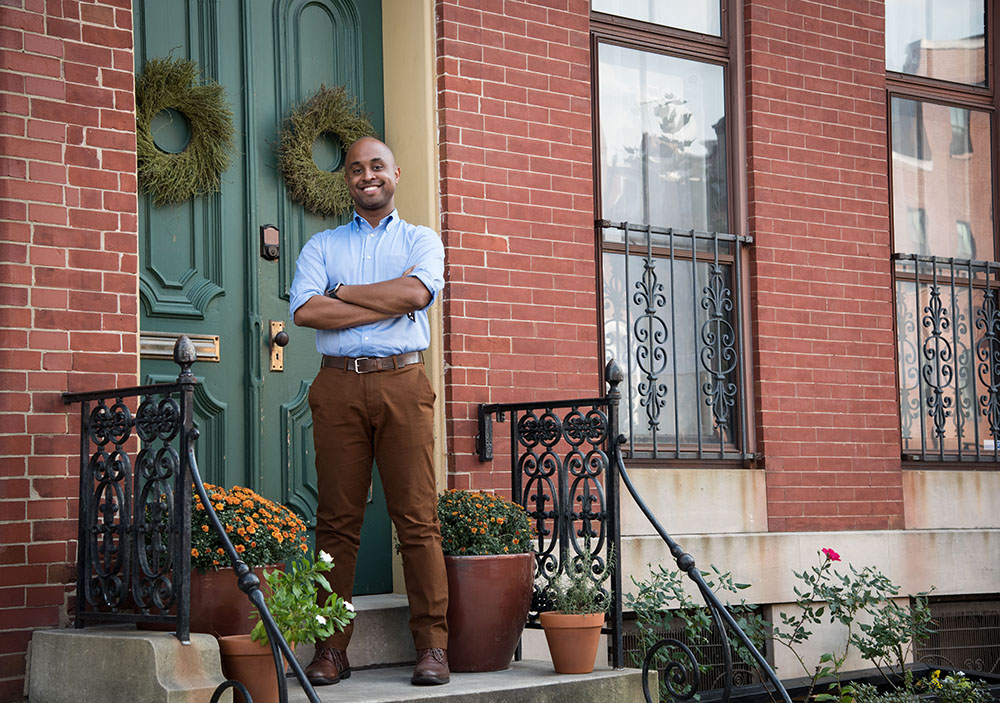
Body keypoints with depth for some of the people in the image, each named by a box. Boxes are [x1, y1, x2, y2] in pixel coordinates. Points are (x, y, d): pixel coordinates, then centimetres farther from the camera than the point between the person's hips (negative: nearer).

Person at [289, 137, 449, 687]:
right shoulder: (321, 245, 17)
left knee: (418, 516, -6)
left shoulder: (421, 240, 15)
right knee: (337, 518, -1)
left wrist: (341, 291, -2)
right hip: (339, 386, 1)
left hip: (402, 383, -1)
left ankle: (432, 646, -3)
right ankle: (332, 648, 3)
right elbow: (306, 310, -2)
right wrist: (388, 305, -6)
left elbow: (416, 291, -7)